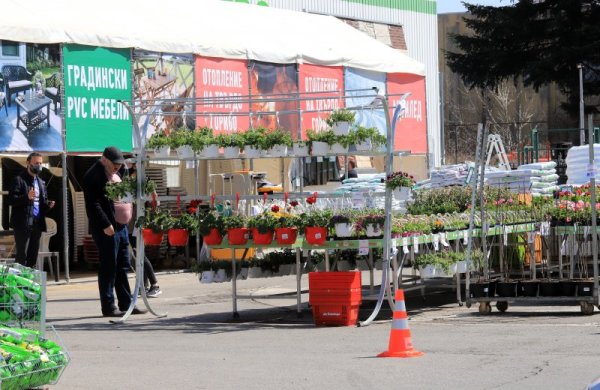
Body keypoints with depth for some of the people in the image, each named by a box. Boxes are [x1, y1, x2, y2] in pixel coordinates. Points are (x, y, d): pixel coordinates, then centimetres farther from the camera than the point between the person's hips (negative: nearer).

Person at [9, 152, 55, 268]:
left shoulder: (41, 182, 18)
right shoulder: (19, 180, -4)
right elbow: (11, 199, -12)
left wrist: (48, 204, 0)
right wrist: (27, 197, -26)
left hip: (37, 223, 7)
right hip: (23, 223, -7)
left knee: (33, 255, 9)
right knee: (22, 255, -9)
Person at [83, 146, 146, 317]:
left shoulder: (115, 173, 17)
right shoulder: (93, 175, -12)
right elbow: (93, 204, -19)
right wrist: (105, 225, -23)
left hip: (121, 226, 9)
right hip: (107, 229, -9)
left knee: (122, 267, 12)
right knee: (108, 268, -5)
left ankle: (126, 304, 17)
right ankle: (108, 307, 0)